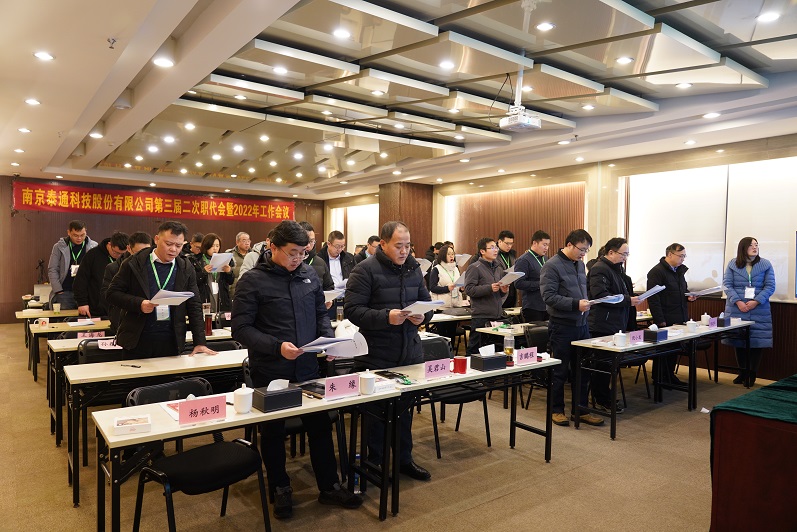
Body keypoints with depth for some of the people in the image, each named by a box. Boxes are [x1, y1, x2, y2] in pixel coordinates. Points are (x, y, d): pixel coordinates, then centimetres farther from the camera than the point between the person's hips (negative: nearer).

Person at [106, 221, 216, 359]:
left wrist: (200, 342, -2)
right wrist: (139, 304, -18)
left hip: (172, 342, 2)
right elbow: (112, 293, 0)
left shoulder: (186, 269, 4)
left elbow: (194, 307, 5)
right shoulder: (134, 264, -2)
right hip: (137, 341, -1)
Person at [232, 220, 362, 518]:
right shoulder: (253, 281, -10)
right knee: (273, 431, 14)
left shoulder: (309, 275, 3)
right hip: (269, 372, -3)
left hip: (307, 368, 4)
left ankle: (329, 486, 30)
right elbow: (241, 328, -12)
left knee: (320, 426, 13)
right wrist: (277, 347, -24)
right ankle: (280, 488, 34)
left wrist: (328, 339, -4)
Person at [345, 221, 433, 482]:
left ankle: (404, 458, 34)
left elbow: (426, 301, 15)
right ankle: (374, 462, 27)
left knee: (406, 409, 17)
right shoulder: (365, 270, -12)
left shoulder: (413, 269, 8)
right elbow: (352, 310, -18)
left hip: (410, 352, 6)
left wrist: (423, 316, -7)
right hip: (376, 355, -6)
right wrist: (386, 317, -28)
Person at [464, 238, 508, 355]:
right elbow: (469, 290, -15)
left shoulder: (498, 268, 16)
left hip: (497, 315, 7)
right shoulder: (474, 268, -5)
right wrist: (490, 288, -21)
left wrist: (504, 291, 2)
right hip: (481, 317, -7)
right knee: (476, 349, -1)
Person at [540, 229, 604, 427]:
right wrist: (576, 304, -23)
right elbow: (549, 296, -19)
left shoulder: (580, 264, 12)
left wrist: (587, 302, 9)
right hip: (562, 326, -8)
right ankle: (557, 410, 17)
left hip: (581, 324, 8)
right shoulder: (552, 266, -12)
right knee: (560, 371, 3)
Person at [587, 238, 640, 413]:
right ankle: (602, 401, 6)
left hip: (614, 325, 10)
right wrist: (628, 301, -22)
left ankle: (602, 398, 24)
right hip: (602, 325, -10)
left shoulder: (616, 268, 19)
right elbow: (601, 296, -25)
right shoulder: (599, 269, -14)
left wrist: (631, 297, 15)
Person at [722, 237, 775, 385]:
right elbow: (727, 284, -1)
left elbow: (770, 286, -2)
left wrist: (756, 302, -14)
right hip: (737, 309, 1)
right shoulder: (733, 264, 4)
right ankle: (742, 373, 20)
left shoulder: (766, 265, 3)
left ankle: (752, 375, 11)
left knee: (756, 342, 0)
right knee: (739, 342, 7)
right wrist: (738, 302, -13)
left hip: (759, 310, -1)